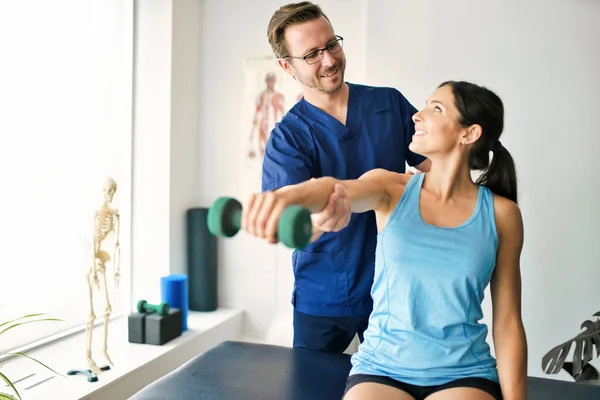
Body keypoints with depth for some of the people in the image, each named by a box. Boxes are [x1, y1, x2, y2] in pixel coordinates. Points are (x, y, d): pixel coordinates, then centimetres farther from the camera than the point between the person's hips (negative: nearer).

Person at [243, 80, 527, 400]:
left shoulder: (501, 214, -2)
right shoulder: (392, 189, -2)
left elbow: (507, 322, 1)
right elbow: (336, 189, -25)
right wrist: (285, 196, -47)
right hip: (381, 368, 1)